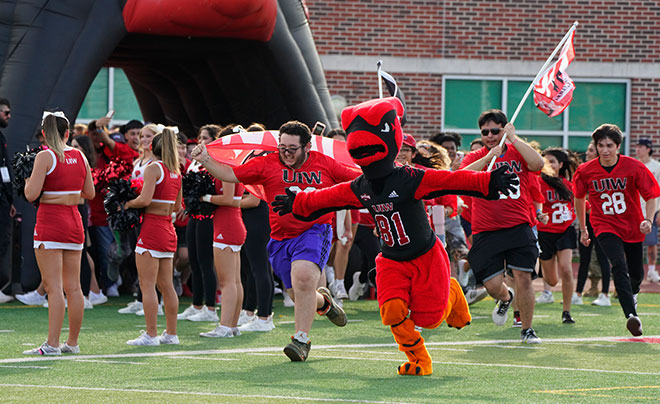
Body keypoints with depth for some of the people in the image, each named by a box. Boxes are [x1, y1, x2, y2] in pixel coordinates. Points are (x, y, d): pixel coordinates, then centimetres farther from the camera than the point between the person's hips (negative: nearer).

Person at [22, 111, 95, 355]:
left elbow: (32, 195, -15)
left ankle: (52, 344, -12)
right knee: (73, 287, 10)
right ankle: (72, 342, 15)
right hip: (74, 222, 6)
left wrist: (27, 180, 5)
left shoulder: (45, 157, -11)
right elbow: (90, 193, 13)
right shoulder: (79, 156, 6)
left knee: (54, 287, -9)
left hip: (50, 223, -6)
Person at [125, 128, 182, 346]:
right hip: (168, 229, 8)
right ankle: (171, 333, 14)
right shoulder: (176, 171, 12)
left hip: (152, 228, -8)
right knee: (166, 285, 12)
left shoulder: (153, 168, -11)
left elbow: (145, 199, -21)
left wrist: (126, 204, -6)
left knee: (147, 285, -6)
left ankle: (151, 334, -8)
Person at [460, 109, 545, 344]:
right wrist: (488, 157, -19)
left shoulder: (518, 153, 7)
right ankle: (505, 298, 32)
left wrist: (513, 139, -13)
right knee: (492, 284, -6)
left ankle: (527, 330, 6)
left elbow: (537, 164, -14)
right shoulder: (475, 158, 9)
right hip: (486, 232, 1)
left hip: (518, 227, -1)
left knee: (523, 278, -10)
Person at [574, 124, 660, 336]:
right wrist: (583, 229, 16)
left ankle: (631, 296, 48)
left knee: (636, 275, 9)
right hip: (605, 227, -1)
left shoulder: (634, 167, -12)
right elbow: (579, 198, 11)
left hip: (632, 228, 1)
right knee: (619, 265, -26)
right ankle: (631, 315, -35)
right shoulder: (585, 171, -8)